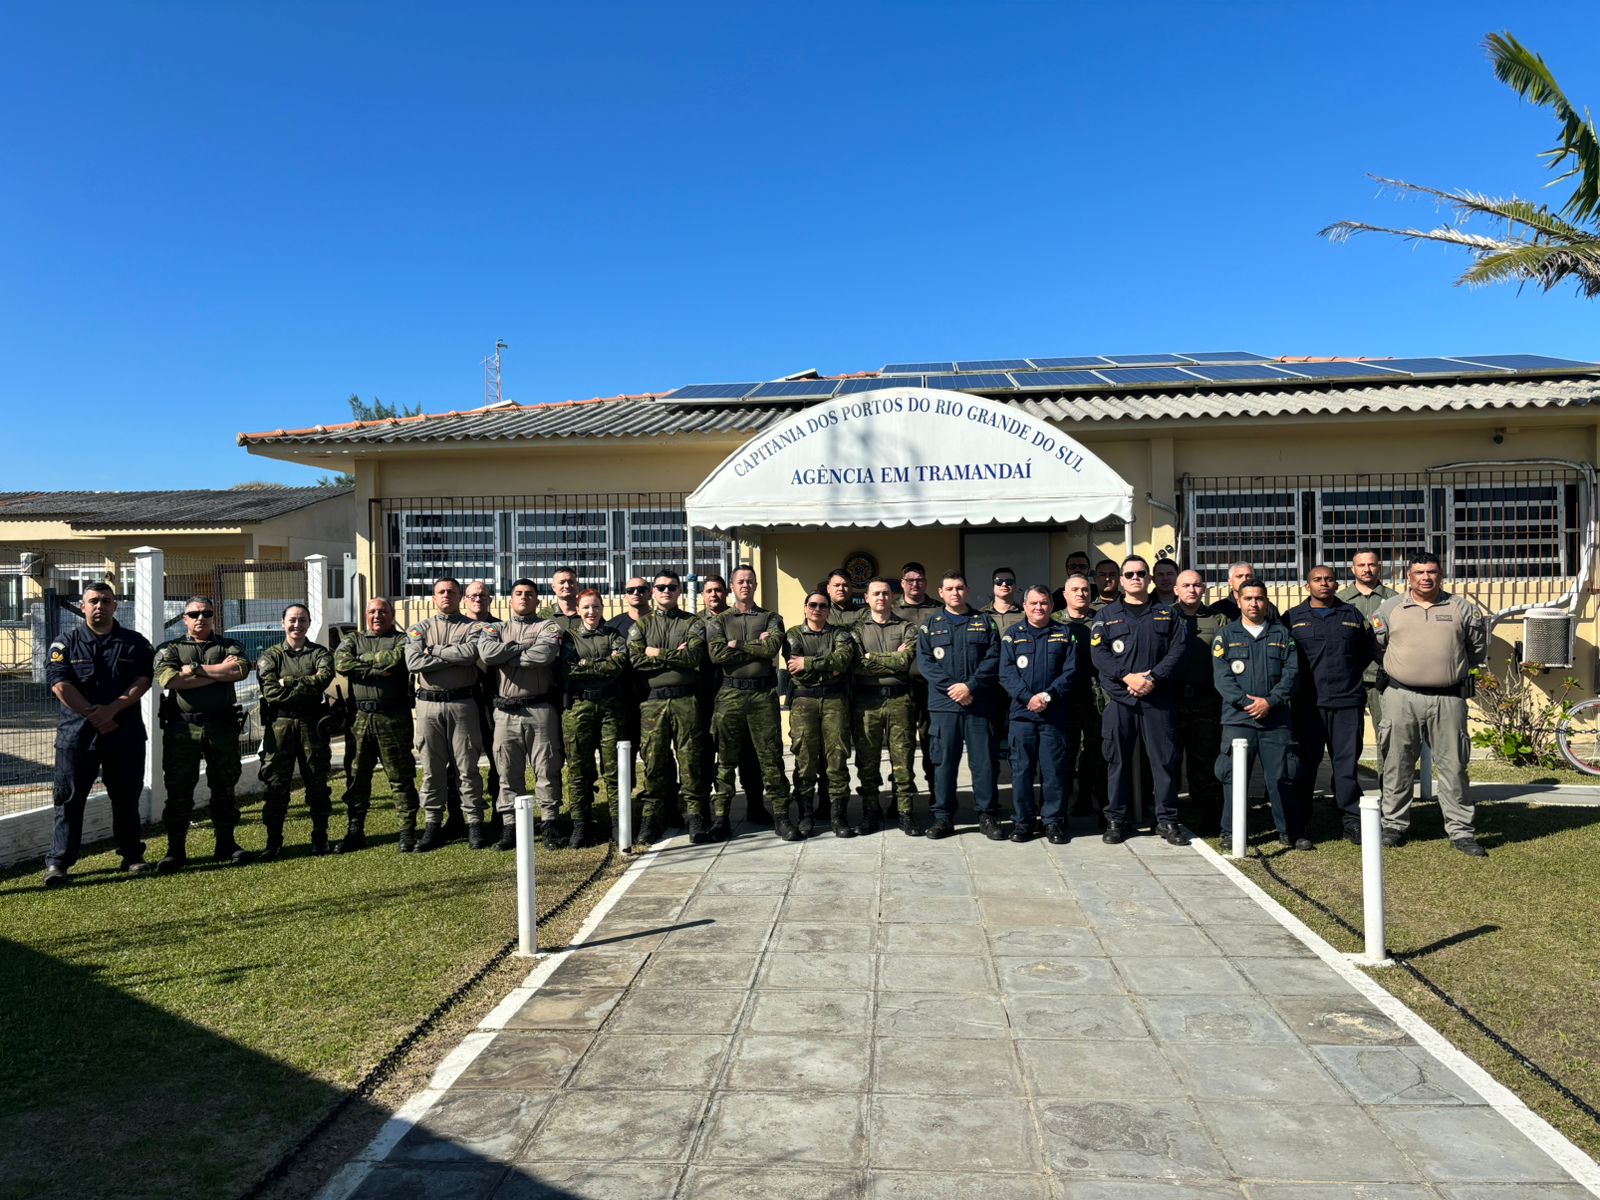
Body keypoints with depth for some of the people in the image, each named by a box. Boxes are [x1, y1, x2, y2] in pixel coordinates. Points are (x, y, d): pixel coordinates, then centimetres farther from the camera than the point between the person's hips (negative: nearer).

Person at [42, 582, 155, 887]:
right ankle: (58, 862, 6)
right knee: (69, 799, 0)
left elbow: (143, 680, -3)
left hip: (125, 734, 1)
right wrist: (93, 715, -13)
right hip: (76, 733, -1)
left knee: (126, 798, 9)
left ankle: (132, 856, 19)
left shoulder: (134, 642, 7)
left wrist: (111, 709, -15)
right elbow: (60, 684, -6)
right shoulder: (66, 642, 4)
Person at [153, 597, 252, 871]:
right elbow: (168, 678, -12)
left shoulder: (229, 646, 12)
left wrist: (196, 669, -11)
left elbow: (241, 669, -12)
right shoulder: (169, 649, 10)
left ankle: (226, 845, 15)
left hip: (222, 727, 1)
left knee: (224, 788, 6)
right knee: (178, 790, 1)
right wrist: (220, 673, -10)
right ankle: (176, 851, 9)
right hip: (181, 728, -1)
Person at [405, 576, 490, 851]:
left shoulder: (471, 628, 6)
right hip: (428, 704, 2)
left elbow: (471, 652, -16)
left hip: (462, 704, -2)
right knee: (431, 769, 6)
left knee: (467, 767, 2)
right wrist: (456, 657, -9)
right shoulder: (419, 629, 11)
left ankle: (474, 823, 8)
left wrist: (434, 651, -8)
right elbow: (413, 662, -8)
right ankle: (432, 825, 14)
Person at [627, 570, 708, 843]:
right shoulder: (641, 625, 14)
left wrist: (658, 653, -5)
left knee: (690, 759, -1)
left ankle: (695, 815, 6)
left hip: (686, 699, -1)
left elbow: (694, 656, -8)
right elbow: (635, 659, -2)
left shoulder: (693, 623, 10)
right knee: (654, 760, 2)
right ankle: (653, 817, 10)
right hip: (652, 700, 1)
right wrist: (676, 656, -5)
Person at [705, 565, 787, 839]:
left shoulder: (771, 618, 11)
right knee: (727, 757, 2)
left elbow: (772, 647, -8)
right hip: (730, 693, 0)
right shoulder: (718, 620, 11)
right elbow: (717, 654, -7)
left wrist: (737, 646, -6)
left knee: (770, 755, 2)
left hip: (763, 693, 0)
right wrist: (756, 647, -5)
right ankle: (721, 815, 6)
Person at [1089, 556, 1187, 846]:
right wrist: (1127, 677, -15)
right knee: (1118, 760, 4)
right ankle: (1115, 820, 12)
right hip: (1119, 699, 0)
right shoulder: (1106, 615, 9)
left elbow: (1177, 651, 1)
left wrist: (1153, 677, -13)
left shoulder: (1166, 615, 12)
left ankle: (1167, 820, 11)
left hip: (1159, 699, 1)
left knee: (1164, 759, 1)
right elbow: (1098, 653, -2)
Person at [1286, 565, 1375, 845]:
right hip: (1306, 705, -1)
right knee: (1304, 764, 4)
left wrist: (1351, 676, 11)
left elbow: (1368, 652, 18)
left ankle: (1353, 822, 11)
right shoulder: (1293, 618, 7)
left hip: (1347, 702, 1)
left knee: (1347, 763, 3)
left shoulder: (1352, 616, 12)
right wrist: (1294, 687, 2)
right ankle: (1298, 824, 12)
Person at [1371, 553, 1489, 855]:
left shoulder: (1461, 608, 6)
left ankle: (1460, 831, 12)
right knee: (1398, 765, 6)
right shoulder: (1389, 608, 5)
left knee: (1453, 765, 3)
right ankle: (1394, 825, 17)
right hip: (1401, 698, 0)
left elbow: (1478, 649, 17)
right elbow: (1375, 646, 13)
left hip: (1448, 699, 0)